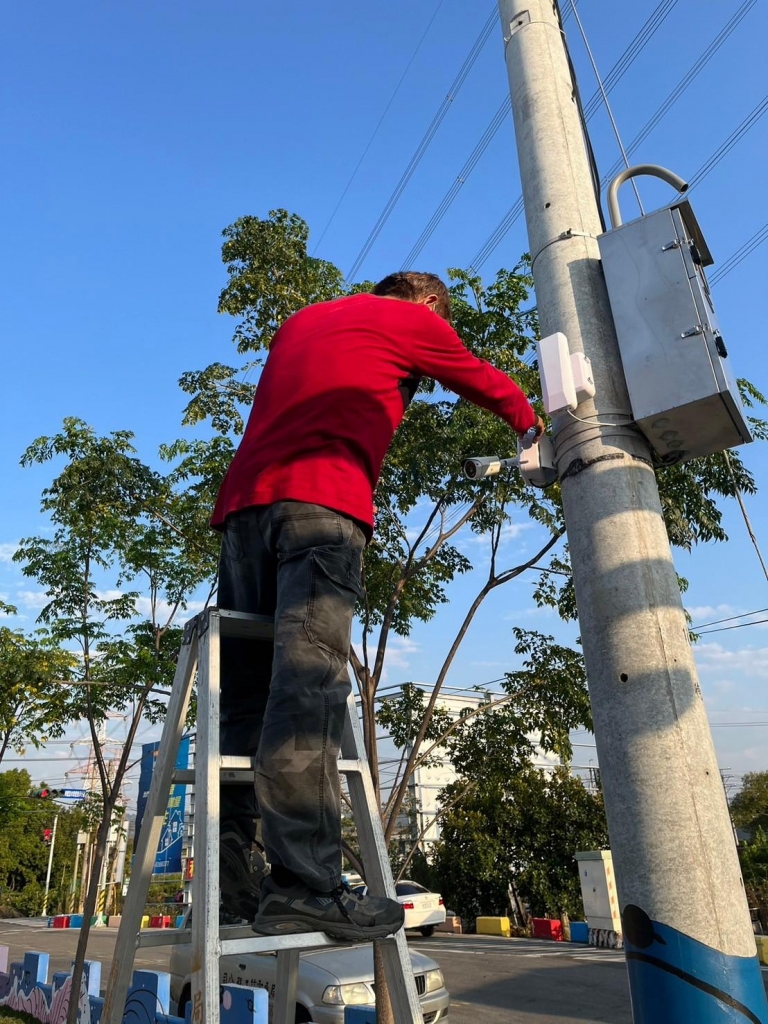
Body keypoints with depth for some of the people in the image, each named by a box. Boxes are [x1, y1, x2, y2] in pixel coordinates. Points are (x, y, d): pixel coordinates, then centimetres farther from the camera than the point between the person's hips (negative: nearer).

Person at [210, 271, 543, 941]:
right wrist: (531, 423, 46)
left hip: (244, 497, 7)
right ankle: (302, 886, -17)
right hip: (320, 500, -7)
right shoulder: (413, 320, 17)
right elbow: (486, 382, 30)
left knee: (247, 690, 3)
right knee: (308, 687, -15)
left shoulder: (302, 321, 34)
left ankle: (233, 870, 0)